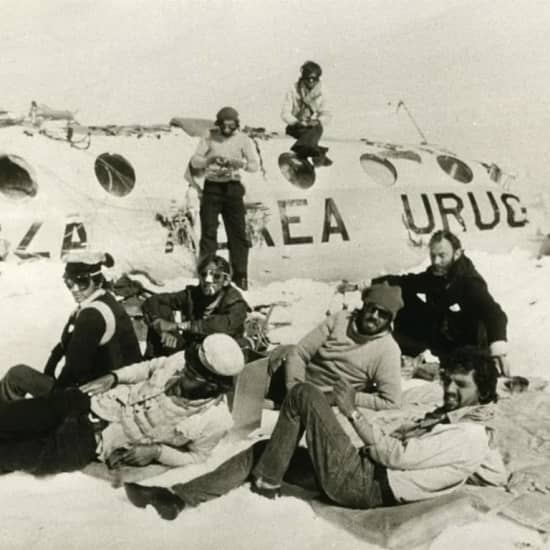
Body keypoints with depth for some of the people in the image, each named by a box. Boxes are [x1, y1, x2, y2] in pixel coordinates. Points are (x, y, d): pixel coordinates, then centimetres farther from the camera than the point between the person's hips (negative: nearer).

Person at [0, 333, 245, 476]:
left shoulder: (215, 421, -21)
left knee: (35, 458, -13)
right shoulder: (184, 361, -12)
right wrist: (112, 377, -5)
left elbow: (195, 456, -4)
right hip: (98, 402, 4)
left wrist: (156, 451, -17)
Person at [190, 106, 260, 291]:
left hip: (233, 187, 0)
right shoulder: (210, 138, 3)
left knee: (238, 232, 1)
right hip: (212, 187, 0)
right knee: (208, 232, -2)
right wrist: (210, 160, -22)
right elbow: (194, 161, -2)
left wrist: (239, 163, -22)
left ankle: (240, 277, 10)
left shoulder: (243, 139, 2)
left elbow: (255, 165, -3)